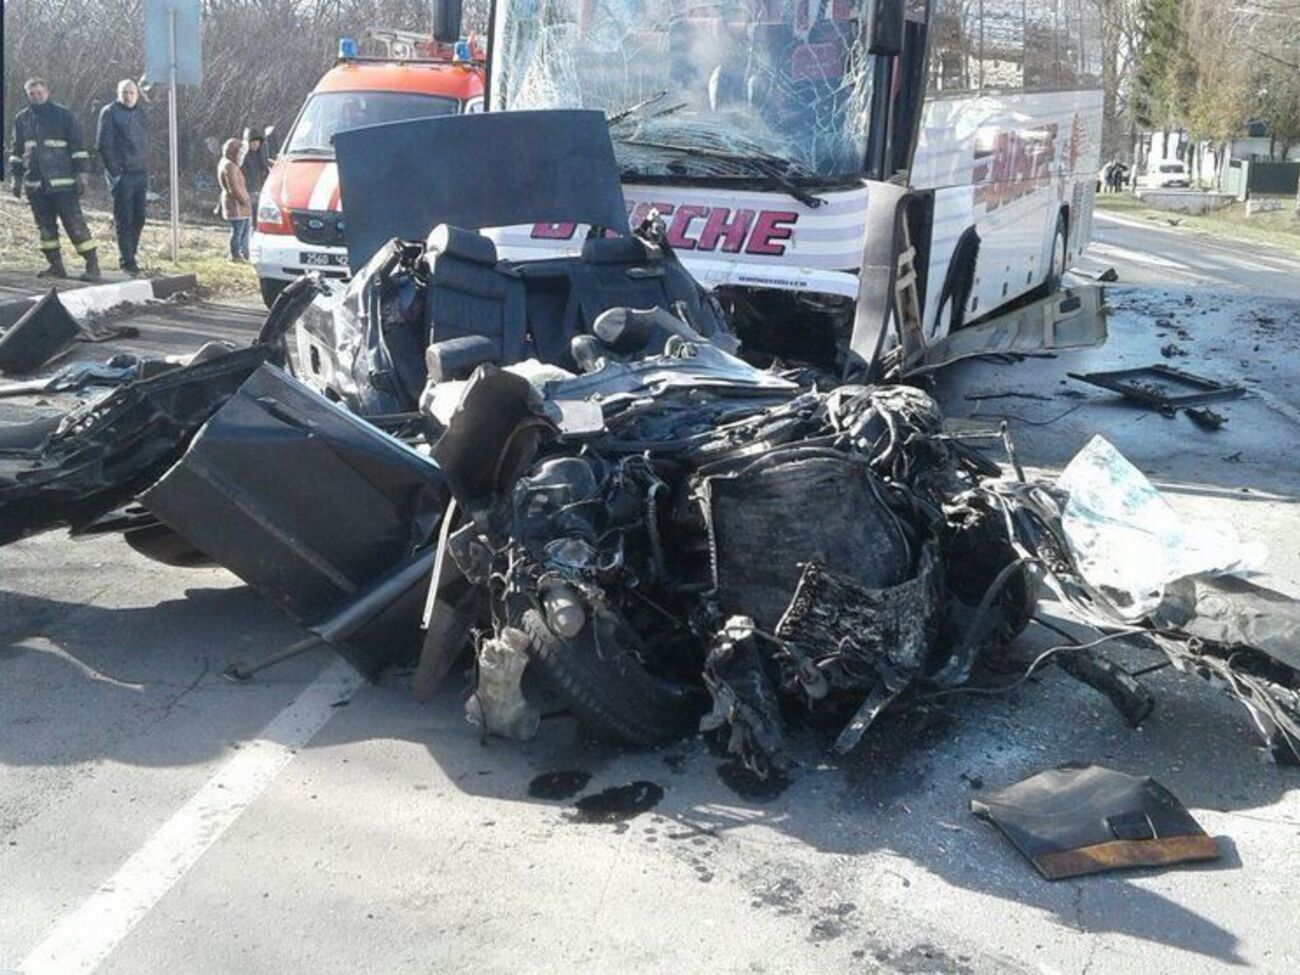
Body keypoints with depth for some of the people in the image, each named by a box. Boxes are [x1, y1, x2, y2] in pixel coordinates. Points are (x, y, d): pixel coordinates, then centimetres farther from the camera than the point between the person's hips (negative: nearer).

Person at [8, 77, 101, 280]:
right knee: (45, 227, 8)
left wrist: (81, 174, -8)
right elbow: (17, 151, 19)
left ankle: (92, 266, -5)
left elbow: (77, 147, -1)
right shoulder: (21, 119, 12)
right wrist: (17, 178, 16)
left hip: (62, 183, -5)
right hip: (35, 185, 5)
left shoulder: (63, 115, 0)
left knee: (76, 225, -7)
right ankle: (55, 266, 15)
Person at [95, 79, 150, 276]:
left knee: (138, 218, 8)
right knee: (124, 219, -5)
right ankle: (127, 260, -1)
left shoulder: (141, 112, 16)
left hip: (141, 173, 6)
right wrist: (114, 171, -12)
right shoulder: (110, 112, -5)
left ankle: (129, 255, 19)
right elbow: (103, 144, -8)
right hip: (122, 175, -6)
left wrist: (146, 167, 13)